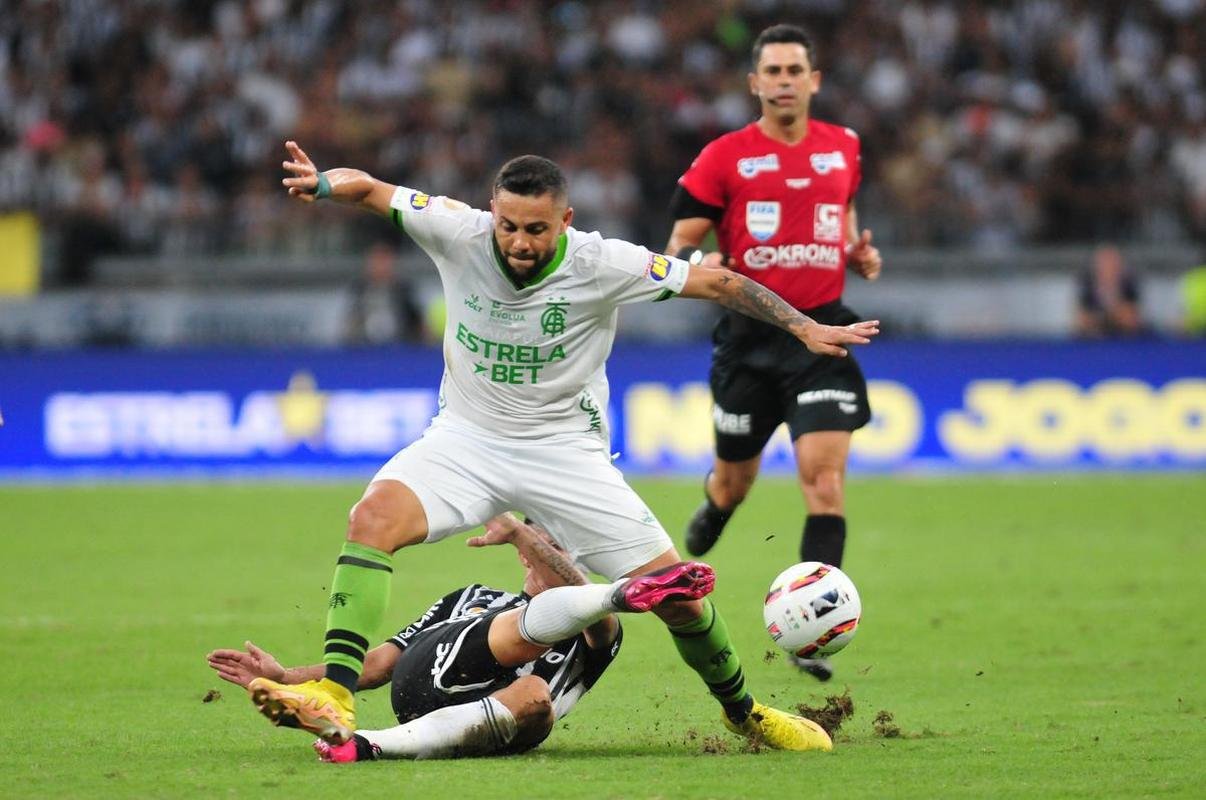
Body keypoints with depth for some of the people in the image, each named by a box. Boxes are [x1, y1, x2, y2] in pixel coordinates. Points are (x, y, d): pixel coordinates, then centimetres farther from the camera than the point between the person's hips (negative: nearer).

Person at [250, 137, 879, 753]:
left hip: (565, 449, -1)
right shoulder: (460, 233, -14)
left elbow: (717, 283, -10)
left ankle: (743, 711, 21)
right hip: (466, 437, 1)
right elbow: (369, 189, -5)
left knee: (673, 587, -6)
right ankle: (333, 697, -31)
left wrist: (805, 327, -14)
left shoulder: (601, 264, -18)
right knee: (373, 519, -28)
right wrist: (324, 183, -27)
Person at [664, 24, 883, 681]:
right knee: (735, 478, 14)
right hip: (749, 336, -1)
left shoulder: (843, 148, 7)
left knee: (825, 483, -15)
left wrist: (860, 252, 7)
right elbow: (678, 244, -2)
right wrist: (698, 263, -24)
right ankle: (713, 508, 54)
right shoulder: (726, 157, -3)